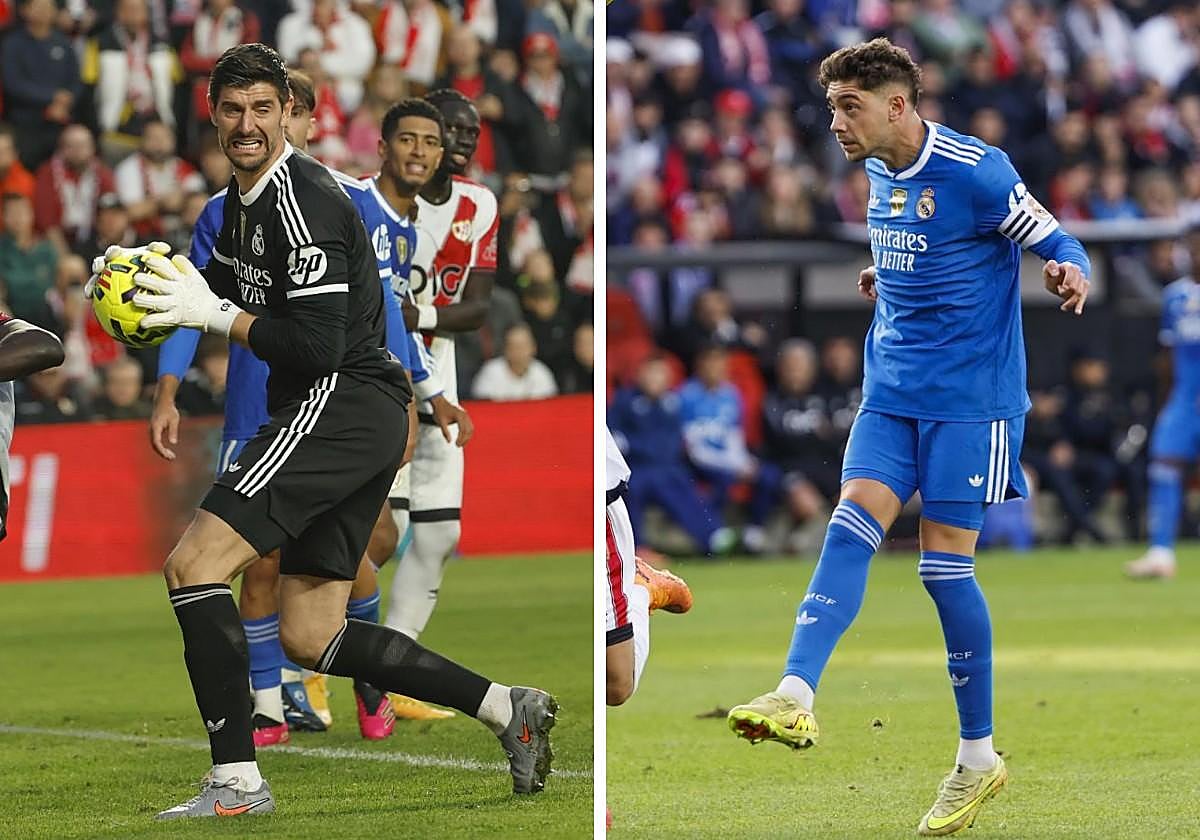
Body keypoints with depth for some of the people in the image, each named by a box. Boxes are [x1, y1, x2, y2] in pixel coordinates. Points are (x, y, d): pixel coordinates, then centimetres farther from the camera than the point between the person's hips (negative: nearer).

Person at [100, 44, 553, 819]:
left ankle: (237, 781, -17)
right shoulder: (244, 197, 16)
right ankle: (508, 708, 11)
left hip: (343, 402, -10)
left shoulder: (302, 200, -15)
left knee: (194, 563, -16)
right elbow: (226, 285, 31)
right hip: (365, 417, 10)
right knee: (309, 637, 10)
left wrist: (215, 316, -16)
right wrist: (168, 290, 11)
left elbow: (318, 348, -21)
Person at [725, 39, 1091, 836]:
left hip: (970, 393, -7)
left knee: (945, 564, -5)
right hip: (893, 389, 7)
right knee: (853, 523, -12)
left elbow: (1055, 243, -10)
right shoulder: (882, 174, 9)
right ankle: (796, 697, -26)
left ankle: (979, 757, 7)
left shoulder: (975, 171, -15)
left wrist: (1070, 273, -30)